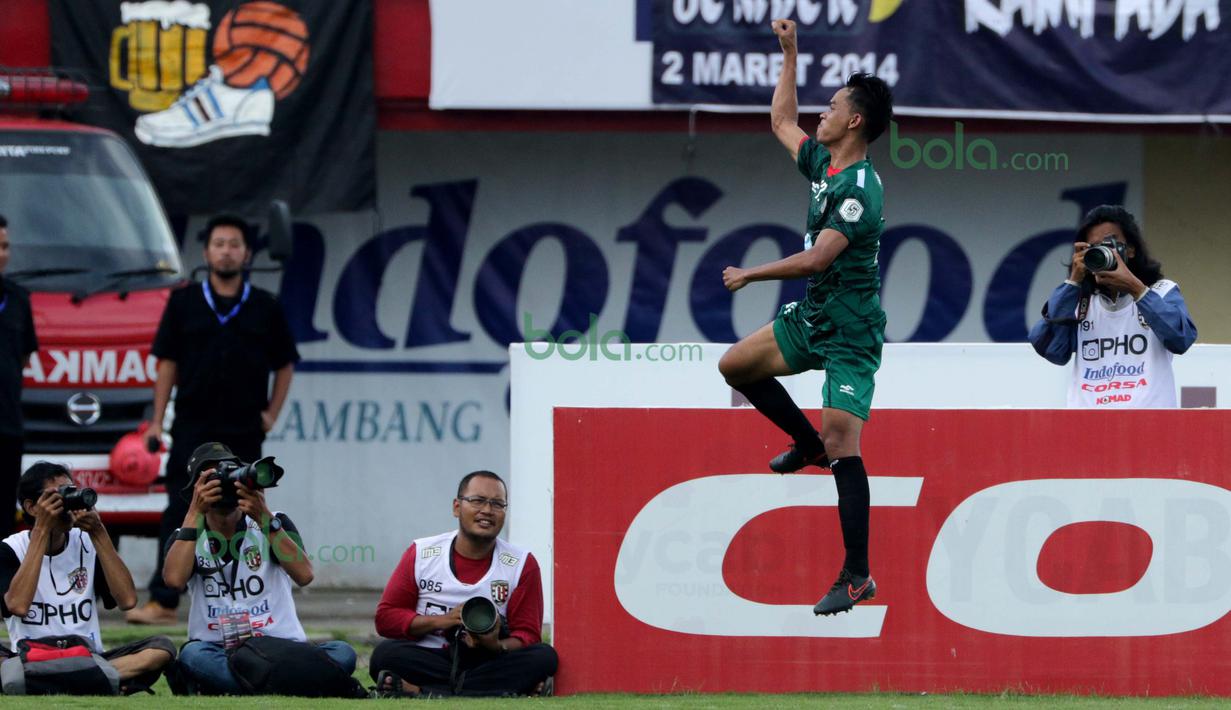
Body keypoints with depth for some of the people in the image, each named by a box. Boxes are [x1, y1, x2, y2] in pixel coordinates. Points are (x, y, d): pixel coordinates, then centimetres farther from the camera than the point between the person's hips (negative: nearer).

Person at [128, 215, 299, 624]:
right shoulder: (184, 303, 5)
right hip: (192, 429, -1)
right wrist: (157, 421, 0)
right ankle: (163, 602, -12)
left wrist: (272, 413, 3)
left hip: (244, 434, 1)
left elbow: (285, 364, 14)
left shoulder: (265, 309, 6)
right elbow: (167, 363, 6)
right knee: (181, 514, -8)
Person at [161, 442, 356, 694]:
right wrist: (195, 512, -11)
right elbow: (174, 579, -13)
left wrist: (265, 518, -16)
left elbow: (304, 575, -9)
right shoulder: (188, 536, 11)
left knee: (342, 653, -30)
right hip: (221, 653, -1)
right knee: (193, 655, -37)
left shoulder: (274, 524, 11)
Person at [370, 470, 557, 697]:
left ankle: (419, 691, -33)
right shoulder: (421, 554, 4)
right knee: (385, 655, -31)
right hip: (427, 660, -1)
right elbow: (385, 618, 2)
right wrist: (443, 620, -13)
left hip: (488, 661, 1)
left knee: (544, 657, -28)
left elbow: (527, 635, 0)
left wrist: (496, 646, -23)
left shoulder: (523, 565, 3)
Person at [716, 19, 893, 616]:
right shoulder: (823, 163, 6)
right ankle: (806, 442, 28)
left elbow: (817, 257, -28)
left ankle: (857, 575, -10)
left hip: (849, 335, -9)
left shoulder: (859, 190, -22)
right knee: (737, 365, 14)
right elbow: (782, 123, 26)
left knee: (842, 448, -13)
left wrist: (749, 275, -17)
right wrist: (790, 53, 22)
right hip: (812, 318, 9)